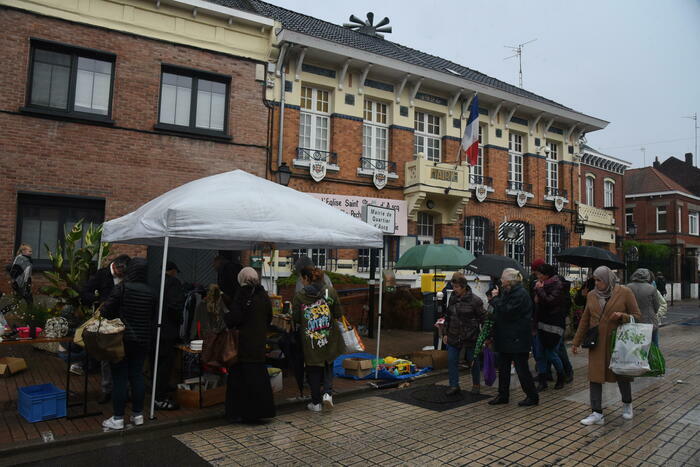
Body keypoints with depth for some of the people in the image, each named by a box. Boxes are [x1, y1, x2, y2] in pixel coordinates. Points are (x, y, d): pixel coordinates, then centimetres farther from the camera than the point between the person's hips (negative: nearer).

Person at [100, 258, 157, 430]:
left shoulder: (121, 287, -13)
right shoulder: (151, 293, 0)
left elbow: (106, 310, -10)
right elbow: (153, 317, 6)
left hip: (122, 339, -4)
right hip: (142, 341, 4)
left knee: (120, 378, 3)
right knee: (137, 376, 13)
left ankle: (118, 419, 9)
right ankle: (138, 414, 21)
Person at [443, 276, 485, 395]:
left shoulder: (475, 300, -12)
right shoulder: (452, 298, 4)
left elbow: (483, 318, -8)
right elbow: (447, 316, 13)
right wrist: (446, 333, 12)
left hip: (470, 336, -5)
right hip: (454, 336, 5)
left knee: (473, 361, 9)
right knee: (451, 360, 3)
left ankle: (476, 385, 28)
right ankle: (454, 385, 15)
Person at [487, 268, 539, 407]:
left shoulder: (520, 294, -19)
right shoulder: (508, 292, 13)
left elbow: (506, 311, -25)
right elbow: (502, 308, 17)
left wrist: (495, 298, -15)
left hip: (517, 339, -10)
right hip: (506, 337, 10)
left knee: (521, 369, 2)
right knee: (503, 368, 14)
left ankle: (532, 397, 16)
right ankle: (503, 395, 24)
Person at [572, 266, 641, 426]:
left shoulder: (624, 292, -6)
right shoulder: (591, 295, 5)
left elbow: (637, 316, -1)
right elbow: (585, 320, 11)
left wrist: (622, 316, -22)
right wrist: (577, 342, 12)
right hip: (597, 343, 3)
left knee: (622, 374, 13)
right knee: (594, 377, 0)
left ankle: (627, 405, 39)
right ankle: (597, 414, 7)